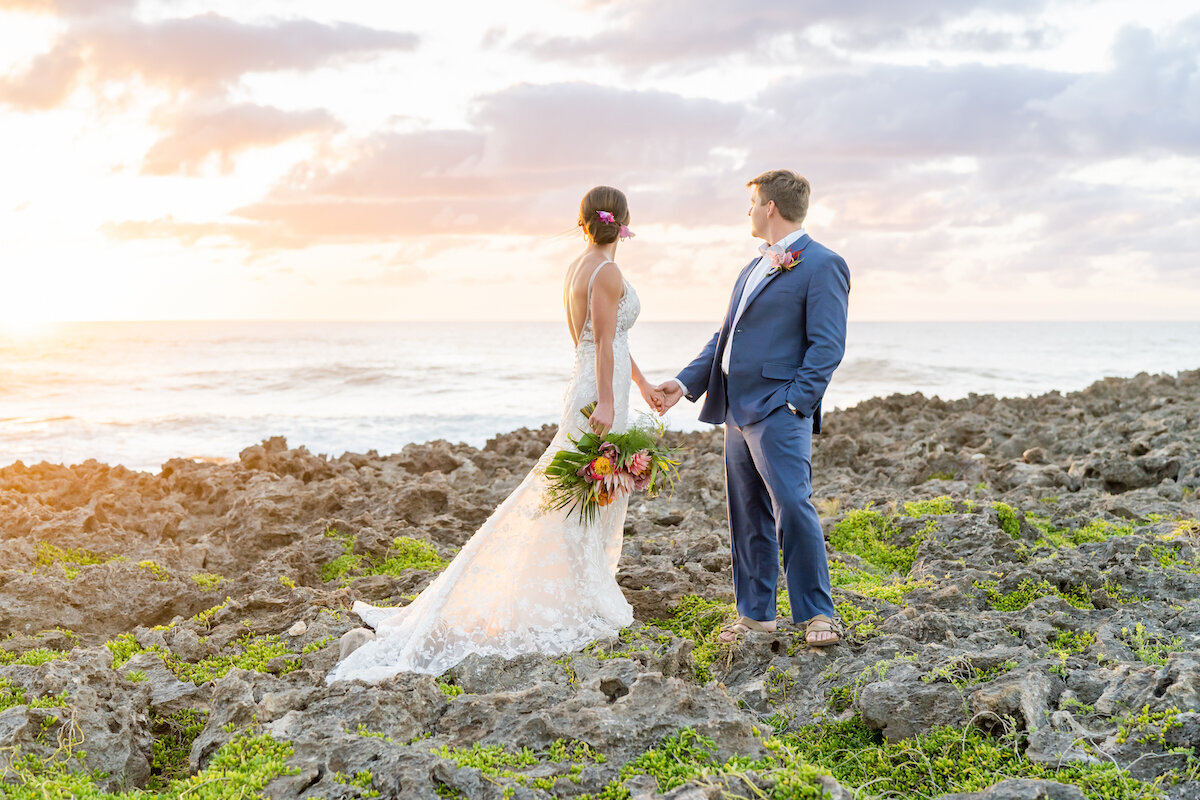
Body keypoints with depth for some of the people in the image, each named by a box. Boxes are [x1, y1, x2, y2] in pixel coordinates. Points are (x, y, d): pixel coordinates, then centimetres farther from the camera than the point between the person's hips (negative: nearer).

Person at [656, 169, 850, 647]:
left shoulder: (821, 265, -6)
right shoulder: (754, 268, 22)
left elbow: (827, 347, -12)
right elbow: (724, 337, 24)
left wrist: (795, 402, -19)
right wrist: (686, 383, 14)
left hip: (778, 411, -9)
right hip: (737, 410, 9)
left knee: (793, 508, -13)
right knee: (747, 516, 11)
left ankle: (816, 613, -1)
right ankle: (755, 613, 19)